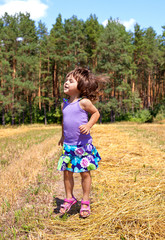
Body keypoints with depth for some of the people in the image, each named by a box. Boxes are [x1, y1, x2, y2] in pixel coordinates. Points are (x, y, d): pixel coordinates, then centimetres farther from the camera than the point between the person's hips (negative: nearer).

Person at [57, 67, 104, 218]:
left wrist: (88, 125, -15)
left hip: (83, 145, -5)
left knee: (85, 173, 6)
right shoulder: (64, 104, 7)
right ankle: (69, 198, 28)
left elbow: (96, 113, 1)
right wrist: (63, 136, 28)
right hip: (68, 145, 5)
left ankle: (85, 202, 21)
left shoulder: (84, 102, -10)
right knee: (67, 172, 9)